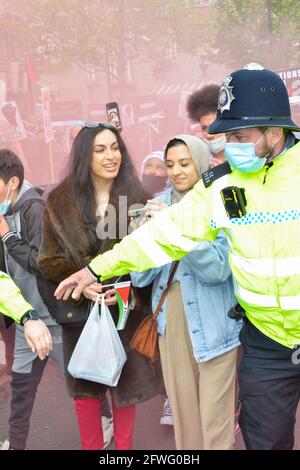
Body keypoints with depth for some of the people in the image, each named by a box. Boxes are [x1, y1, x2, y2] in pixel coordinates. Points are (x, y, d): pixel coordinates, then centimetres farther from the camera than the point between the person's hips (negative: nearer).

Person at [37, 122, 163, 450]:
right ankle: (91, 447, 26)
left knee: (125, 385, 9)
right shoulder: (60, 201, -3)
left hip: (126, 309, 0)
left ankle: (123, 446, 28)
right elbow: (49, 258, -3)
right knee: (85, 389, 8)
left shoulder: (137, 197, -2)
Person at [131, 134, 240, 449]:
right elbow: (140, 277, 0)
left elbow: (219, 268, -19)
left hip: (212, 323, -4)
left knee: (214, 415, 2)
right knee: (182, 407, 14)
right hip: (171, 320, 4)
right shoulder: (158, 205, 5)